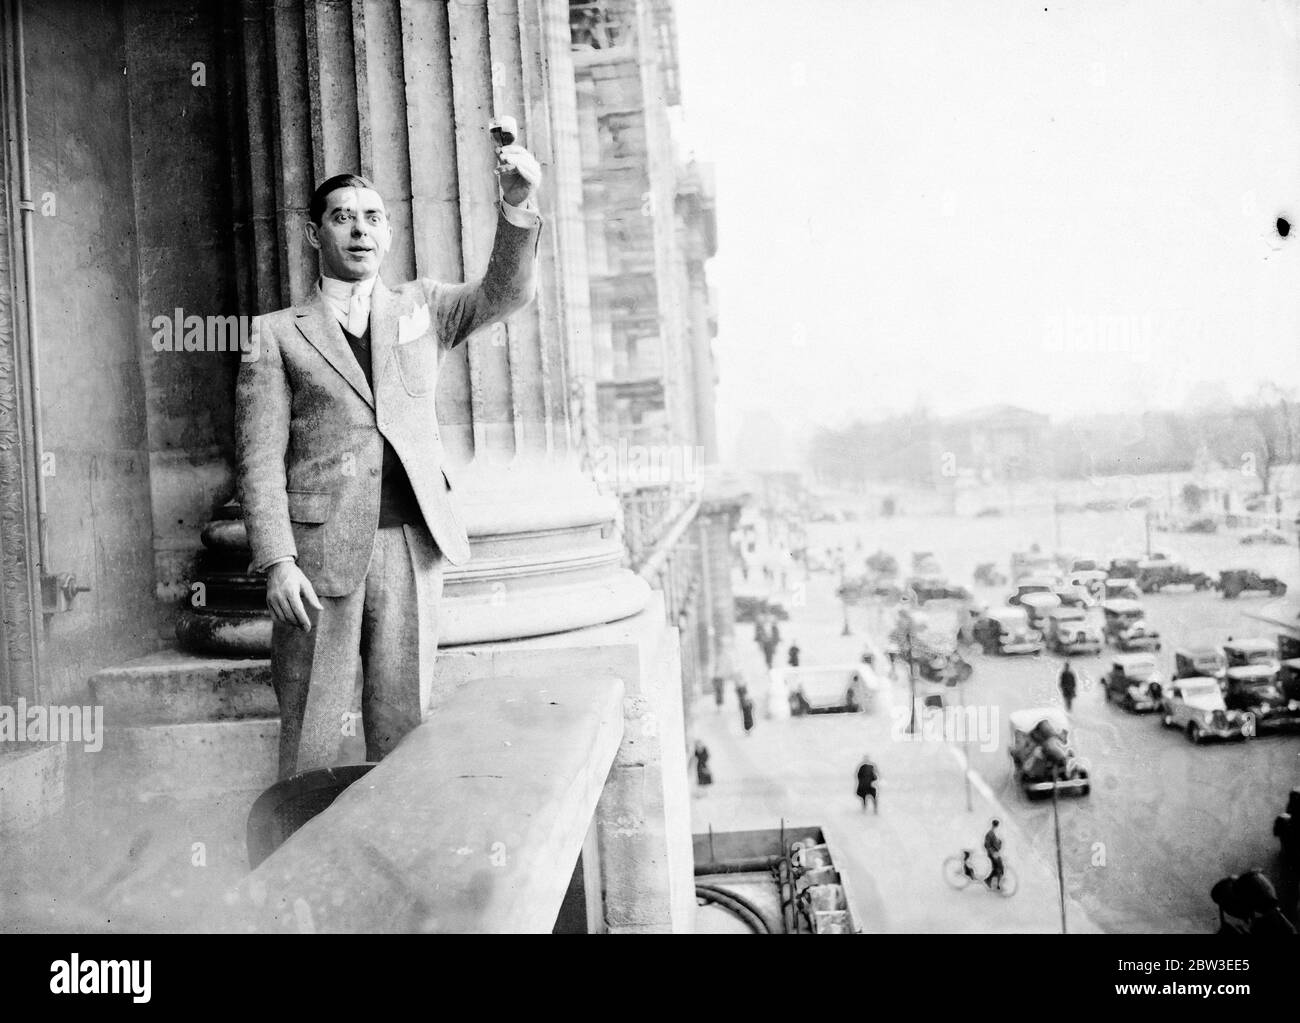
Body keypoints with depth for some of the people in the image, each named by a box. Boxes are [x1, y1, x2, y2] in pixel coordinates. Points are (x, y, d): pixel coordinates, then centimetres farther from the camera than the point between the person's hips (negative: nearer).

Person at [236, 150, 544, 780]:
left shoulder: (422, 309, 17)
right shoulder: (276, 334, 8)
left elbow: (506, 292, 0)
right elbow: (259, 460, 1)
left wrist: (517, 206, -18)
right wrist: (277, 563, -10)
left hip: (413, 549, 2)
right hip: (319, 553, -2)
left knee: (404, 738, 7)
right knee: (308, 742, 2)